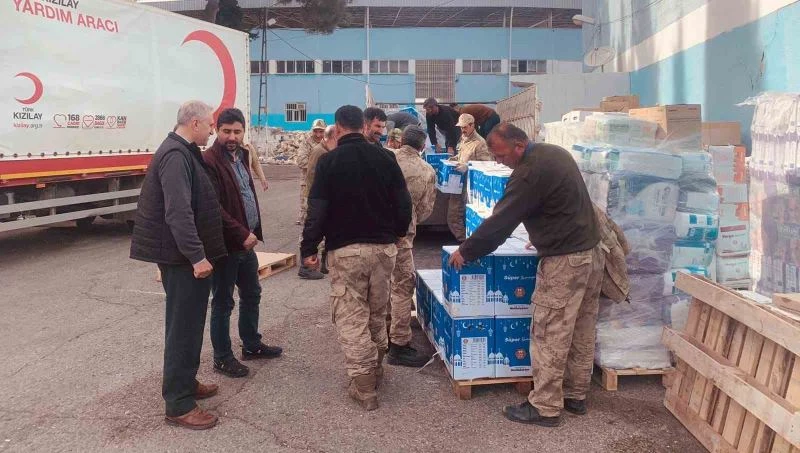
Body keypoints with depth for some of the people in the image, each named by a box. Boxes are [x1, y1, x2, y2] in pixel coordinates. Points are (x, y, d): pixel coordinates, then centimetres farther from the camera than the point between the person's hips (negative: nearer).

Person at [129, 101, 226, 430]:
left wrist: (197, 252, 24)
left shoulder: (182, 152, 14)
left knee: (188, 322, 20)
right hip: (181, 256, -11)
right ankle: (178, 405, 4)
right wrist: (196, 255, -28)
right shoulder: (176, 156, -19)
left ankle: (185, 383, 34)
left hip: (182, 254, 11)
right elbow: (178, 212, -28)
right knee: (183, 326, -4)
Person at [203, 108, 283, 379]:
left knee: (252, 294, 20)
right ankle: (222, 358, 18)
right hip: (225, 244, -9)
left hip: (246, 241, 9)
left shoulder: (241, 156, 11)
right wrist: (241, 234, -22)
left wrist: (252, 232, 10)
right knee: (223, 302, 4)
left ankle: (251, 345, 37)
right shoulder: (209, 161, -17)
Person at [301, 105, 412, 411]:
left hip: (346, 249, -4)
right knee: (377, 313, 19)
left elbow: (317, 209, -10)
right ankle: (375, 369, 32)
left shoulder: (329, 161, -7)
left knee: (351, 317, 1)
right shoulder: (386, 157, 3)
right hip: (384, 246, 4)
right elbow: (404, 203, 5)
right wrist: (395, 234, 20)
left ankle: (364, 387, 0)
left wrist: (309, 248, -1)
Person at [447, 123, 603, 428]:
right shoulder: (555, 152, 11)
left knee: (550, 335, -2)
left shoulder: (530, 171, -19)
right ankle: (575, 396, 27)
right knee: (581, 332, 15)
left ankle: (545, 407, 6)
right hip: (591, 252, 10)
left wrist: (465, 252, -6)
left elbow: (500, 220, -16)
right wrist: (542, 233, 27)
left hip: (565, 261, -10)